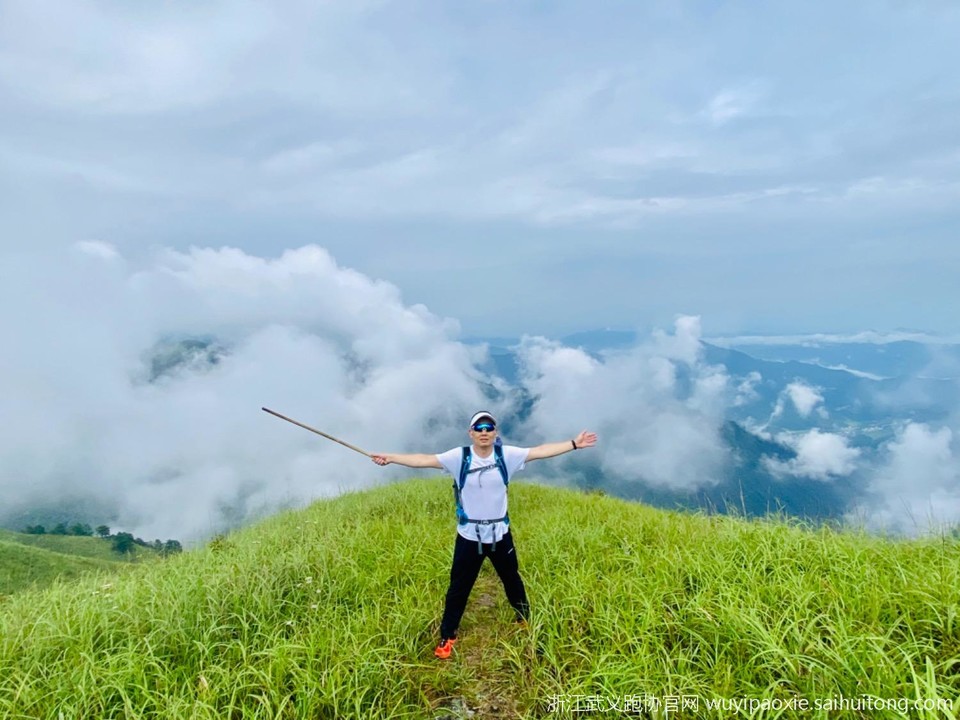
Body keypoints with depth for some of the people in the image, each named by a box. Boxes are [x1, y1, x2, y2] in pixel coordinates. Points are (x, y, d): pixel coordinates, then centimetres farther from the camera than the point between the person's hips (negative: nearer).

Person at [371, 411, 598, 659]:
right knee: (459, 587, 11)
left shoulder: (506, 454, -12)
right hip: (469, 536, -1)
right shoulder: (459, 456, -15)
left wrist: (574, 443, -16)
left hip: (500, 534, 2)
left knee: (512, 579, 24)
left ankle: (525, 620, 51)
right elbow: (425, 459, -19)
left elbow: (541, 451, -13)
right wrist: (390, 457, -25)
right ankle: (447, 636, 31)